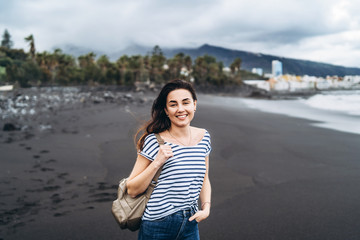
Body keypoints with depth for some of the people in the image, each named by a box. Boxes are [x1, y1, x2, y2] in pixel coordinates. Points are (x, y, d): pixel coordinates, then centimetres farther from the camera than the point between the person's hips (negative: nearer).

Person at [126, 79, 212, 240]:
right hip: (157, 226, -4)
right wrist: (157, 163, -22)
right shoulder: (154, 142, -14)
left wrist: (206, 207, 1)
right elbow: (132, 190, -11)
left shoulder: (203, 137, 3)